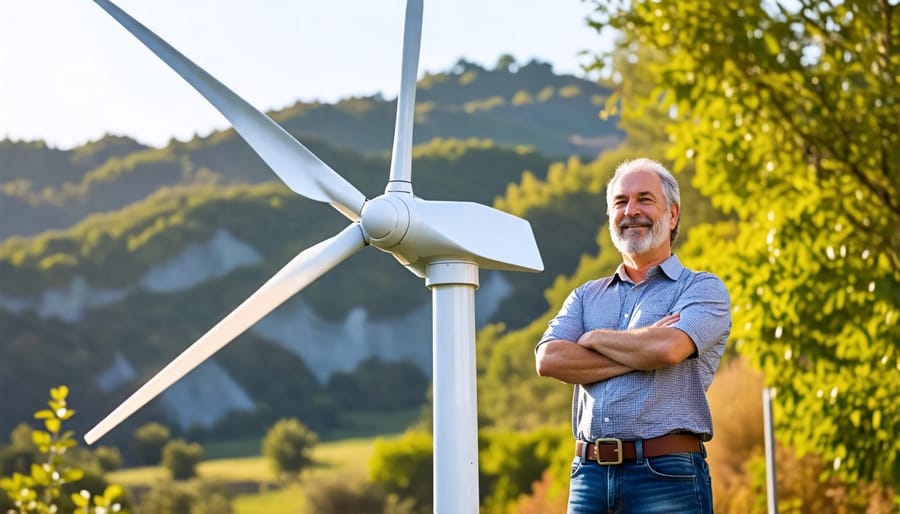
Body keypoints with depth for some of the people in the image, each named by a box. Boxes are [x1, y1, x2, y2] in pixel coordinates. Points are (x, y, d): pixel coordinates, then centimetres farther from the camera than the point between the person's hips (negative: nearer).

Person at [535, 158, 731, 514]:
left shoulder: (703, 289, 6)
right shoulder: (586, 296, 19)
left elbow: (667, 348, -14)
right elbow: (549, 359, 0)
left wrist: (595, 339, 2)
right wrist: (640, 353, -7)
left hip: (667, 475, -4)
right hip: (589, 475, 4)